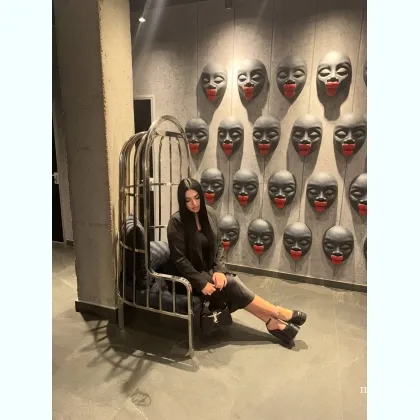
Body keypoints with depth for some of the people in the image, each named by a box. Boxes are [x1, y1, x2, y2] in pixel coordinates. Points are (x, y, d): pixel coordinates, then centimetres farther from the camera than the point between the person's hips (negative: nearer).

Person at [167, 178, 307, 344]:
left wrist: (219, 270, -12)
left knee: (233, 284, -21)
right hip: (191, 276, -5)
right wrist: (202, 282, -21)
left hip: (211, 269, 5)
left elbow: (218, 245, 3)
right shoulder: (176, 221, -19)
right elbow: (179, 259, -18)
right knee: (232, 285, -22)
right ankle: (278, 314, -9)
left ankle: (272, 322, -12)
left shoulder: (209, 213, -3)